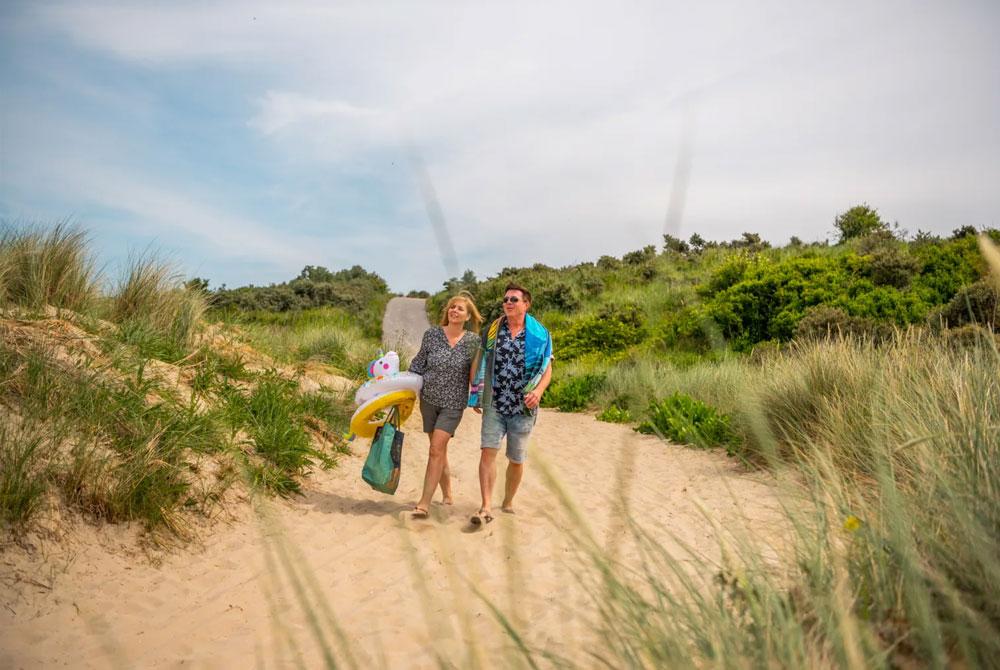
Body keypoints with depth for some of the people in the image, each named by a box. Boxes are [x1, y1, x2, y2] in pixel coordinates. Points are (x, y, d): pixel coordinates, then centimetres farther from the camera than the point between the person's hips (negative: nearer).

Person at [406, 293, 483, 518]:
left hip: (453, 403, -3)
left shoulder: (473, 340, -6)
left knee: (436, 450, -13)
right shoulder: (432, 334, -2)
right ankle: (447, 495, 29)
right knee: (439, 450, 12)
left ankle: (424, 502, -9)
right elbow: (419, 363, 7)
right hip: (428, 400, 3)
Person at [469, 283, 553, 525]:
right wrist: (476, 396, 7)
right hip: (494, 405, 1)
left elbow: (547, 369, 4)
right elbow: (481, 364, 12)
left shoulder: (539, 334, 0)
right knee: (488, 451, -13)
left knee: (516, 459, 9)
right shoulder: (492, 330, 5)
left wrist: (538, 391, -15)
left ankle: (508, 502, 29)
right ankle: (486, 507, -11)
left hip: (522, 408, 0)